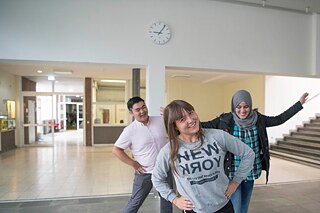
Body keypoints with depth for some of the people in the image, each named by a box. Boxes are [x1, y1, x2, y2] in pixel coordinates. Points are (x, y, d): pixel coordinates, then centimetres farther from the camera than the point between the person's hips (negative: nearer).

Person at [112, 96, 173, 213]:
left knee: (167, 199, 21)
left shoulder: (161, 120, -6)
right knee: (135, 202, 12)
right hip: (145, 173, -3)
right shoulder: (130, 130, -14)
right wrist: (133, 164, -12)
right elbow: (116, 150, -11)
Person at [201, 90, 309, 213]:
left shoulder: (258, 119, -1)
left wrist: (299, 104, 13)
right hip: (233, 173, -4)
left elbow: (279, 119, 10)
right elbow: (204, 125, -16)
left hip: (250, 172, 5)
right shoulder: (225, 120, -14)